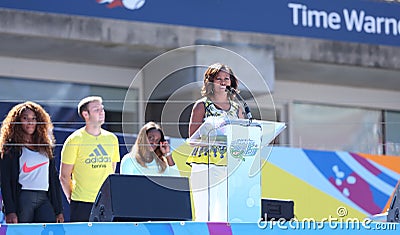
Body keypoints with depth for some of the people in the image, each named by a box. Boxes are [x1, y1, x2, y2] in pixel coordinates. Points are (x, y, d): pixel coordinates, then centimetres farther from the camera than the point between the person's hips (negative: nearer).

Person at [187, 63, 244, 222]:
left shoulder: (237, 108, 17)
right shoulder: (202, 105, 5)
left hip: (231, 167, 4)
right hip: (205, 165, -4)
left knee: (227, 216, -1)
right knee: (205, 216, -10)